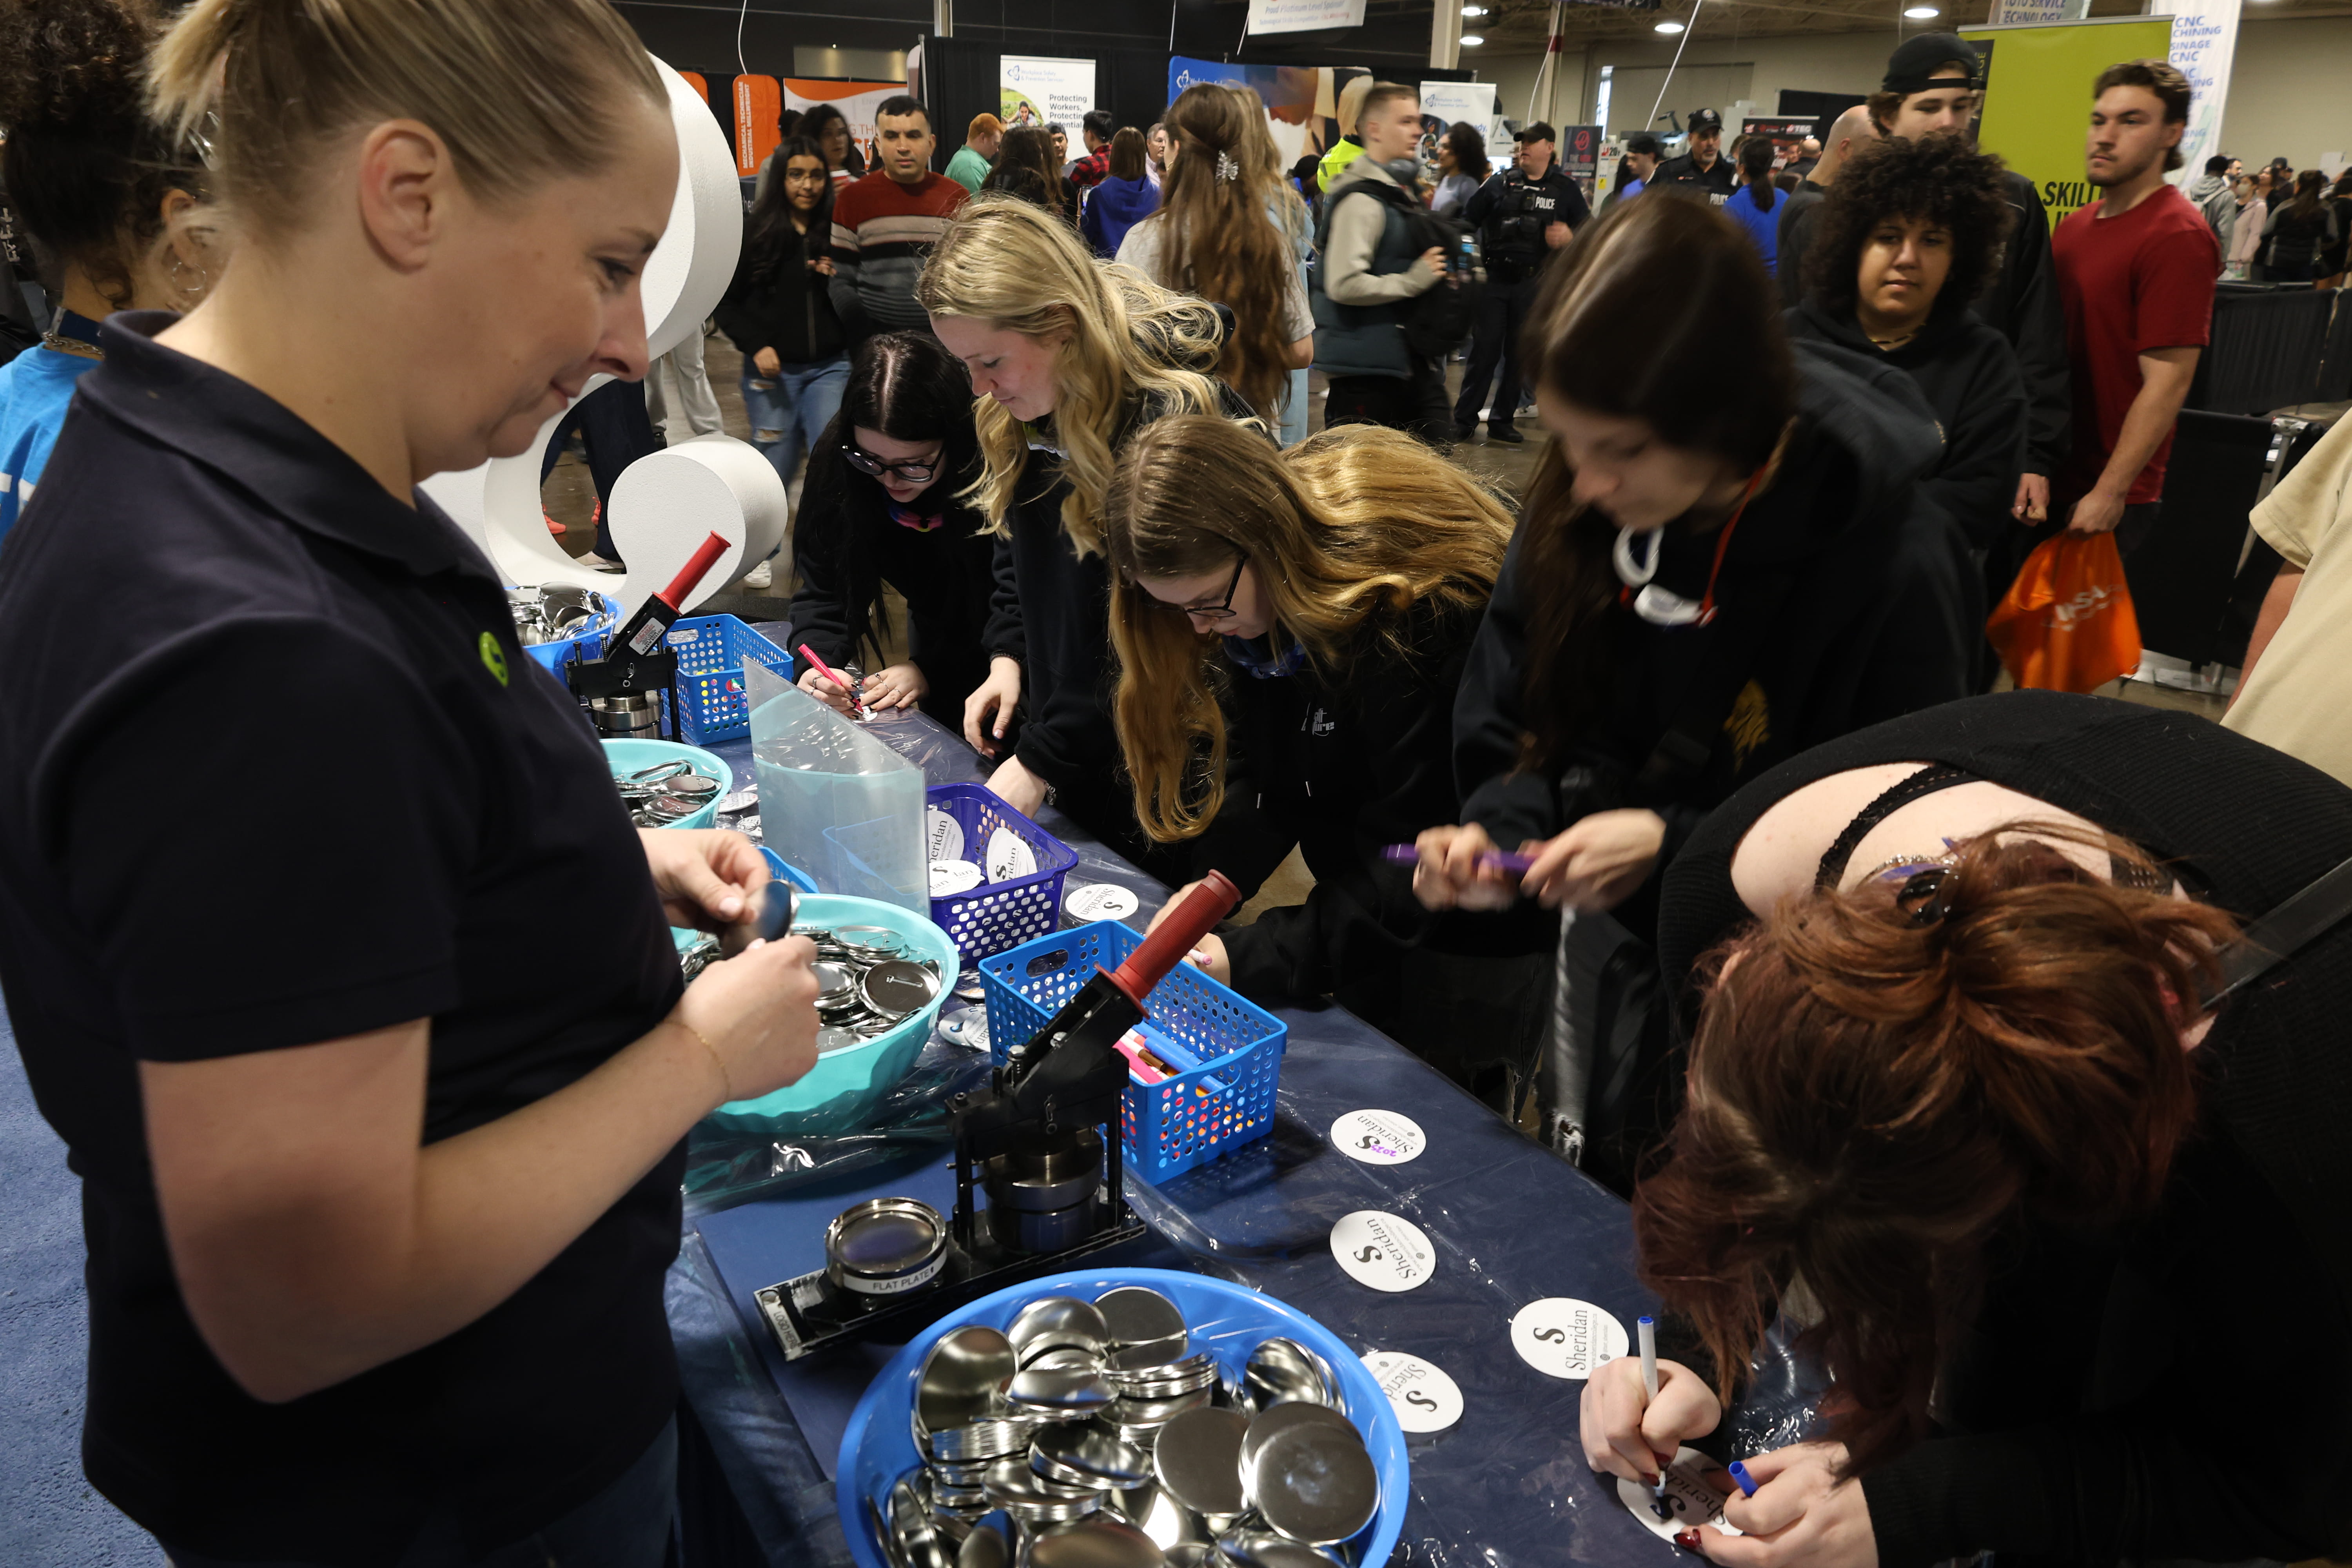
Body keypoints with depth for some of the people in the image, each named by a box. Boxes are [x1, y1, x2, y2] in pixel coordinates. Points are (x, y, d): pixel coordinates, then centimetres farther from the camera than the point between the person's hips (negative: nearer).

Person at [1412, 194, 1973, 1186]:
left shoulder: (1893, 567, -28)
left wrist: (1675, 848, -29)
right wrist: (1497, 829, -23)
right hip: (1608, 945, 5)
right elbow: (1518, 725, -3)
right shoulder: (1576, 504, -15)